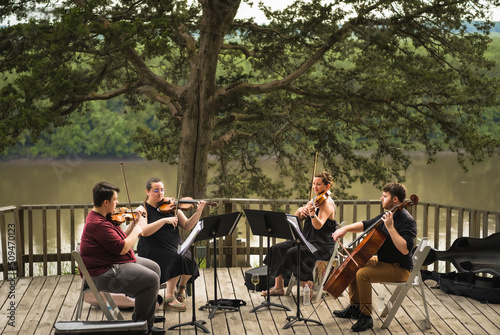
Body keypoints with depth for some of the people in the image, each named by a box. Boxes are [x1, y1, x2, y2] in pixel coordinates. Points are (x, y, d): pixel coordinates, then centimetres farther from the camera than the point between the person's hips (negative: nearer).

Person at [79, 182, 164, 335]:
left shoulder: (102, 217, 9)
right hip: (104, 274, -12)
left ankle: (147, 315, 23)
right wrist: (138, 228, -14)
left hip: (117, 263, 12)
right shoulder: (98, 224, -25)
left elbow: (121, 239, 14)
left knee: (154, 268, 15)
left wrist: (134, 223, 3)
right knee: (151, 279, -18)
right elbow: (122, 248, -25)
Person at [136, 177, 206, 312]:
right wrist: (164, 220, -24)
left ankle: (182, 286, 7)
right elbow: (143, 231, -17)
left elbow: (187, 226, 6)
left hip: (175, 245, 4)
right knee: (176, 260, -31)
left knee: (189, 259, -24)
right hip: (154, 250, -4)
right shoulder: (143, 209, 1)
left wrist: (198, 212, -9)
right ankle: (169, 298, -19)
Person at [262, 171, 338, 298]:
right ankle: (279, 287, -2)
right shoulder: (314, 201, 14)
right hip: (307, 240, 9)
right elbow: (296, 219, 9)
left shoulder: (327, 203, -12)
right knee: (277, 248, -7)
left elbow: (318, 226, -27)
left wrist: (312, 213, -45)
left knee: (293, 253, -31)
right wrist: (300, 210, -12)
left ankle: (307, 287, -16)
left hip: (322, 244, -9)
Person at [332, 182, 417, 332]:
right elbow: (366, 225, 19)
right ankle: (354, 307, 20)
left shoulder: (407, 221, -22)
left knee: (362, 273, -27)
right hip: (383, 261, 10)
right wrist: (346, 228, 4)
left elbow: (405, 249, -33)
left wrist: (390, 227, -34)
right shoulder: (387, 215, 7)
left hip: (400, 269, -10)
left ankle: (366, 317, -14)